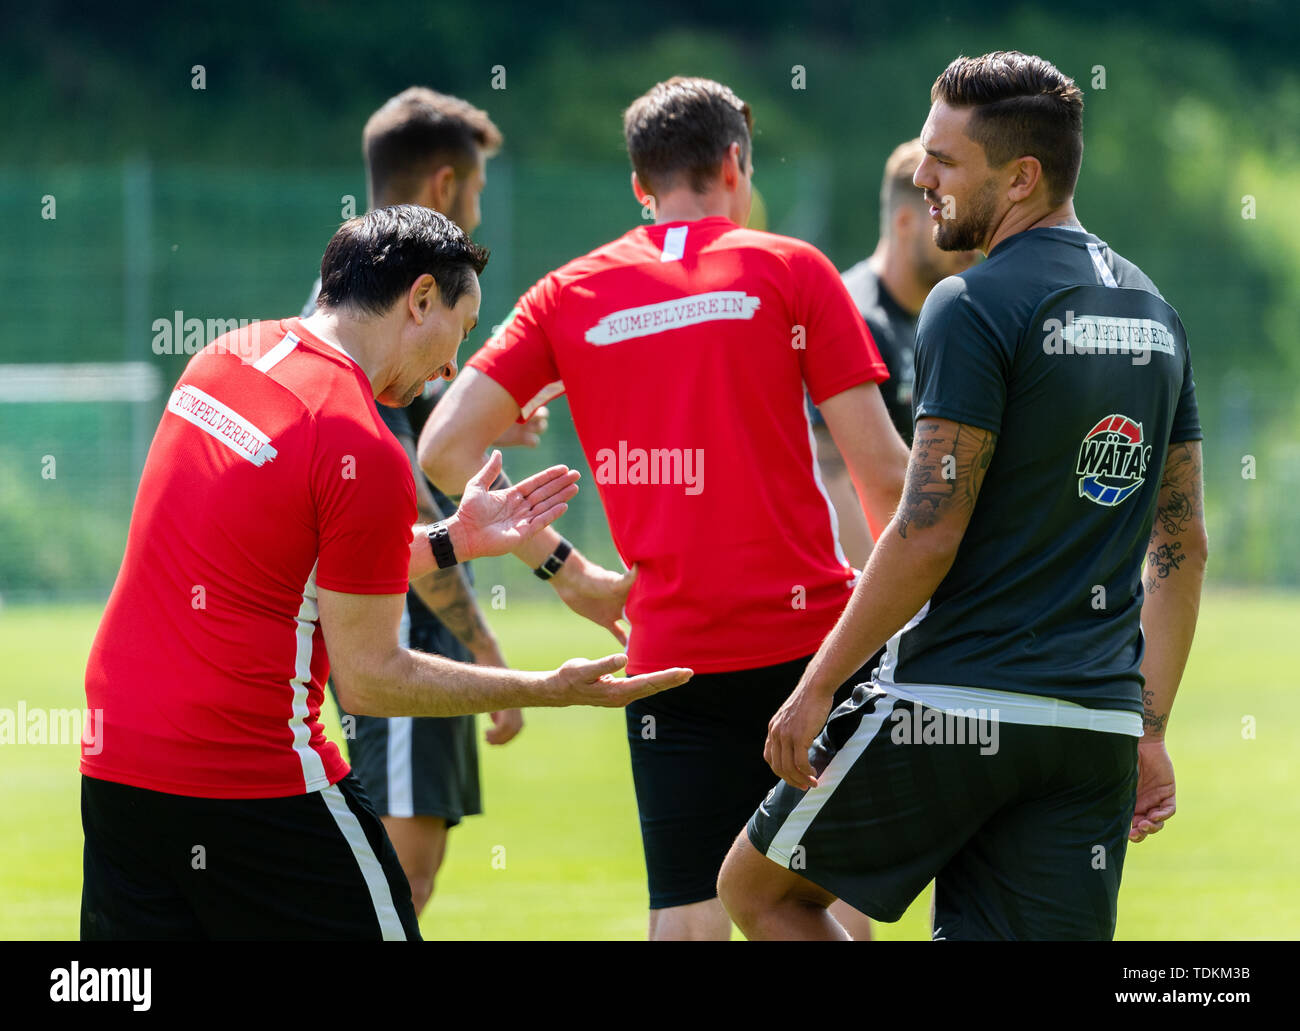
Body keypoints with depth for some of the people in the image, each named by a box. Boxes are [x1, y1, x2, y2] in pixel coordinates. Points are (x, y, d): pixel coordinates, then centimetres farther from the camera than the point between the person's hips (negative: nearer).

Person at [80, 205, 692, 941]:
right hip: (257, 787, -8)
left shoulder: (224, 357, 9)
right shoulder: (367, 456, -14)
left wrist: (449, 541, 21)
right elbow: (369, 678, -9)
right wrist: (550, 690, -3)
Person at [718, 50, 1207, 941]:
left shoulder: (973, 309, -11)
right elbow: (1183, 548, 16)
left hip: (956, 707, -7)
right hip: (1096, 726, 7)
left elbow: (928, 537, -15)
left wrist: (815, 691, -8)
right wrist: (1150, 730, 19)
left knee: (757, 887, 12)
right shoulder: (1155, 314, 13)